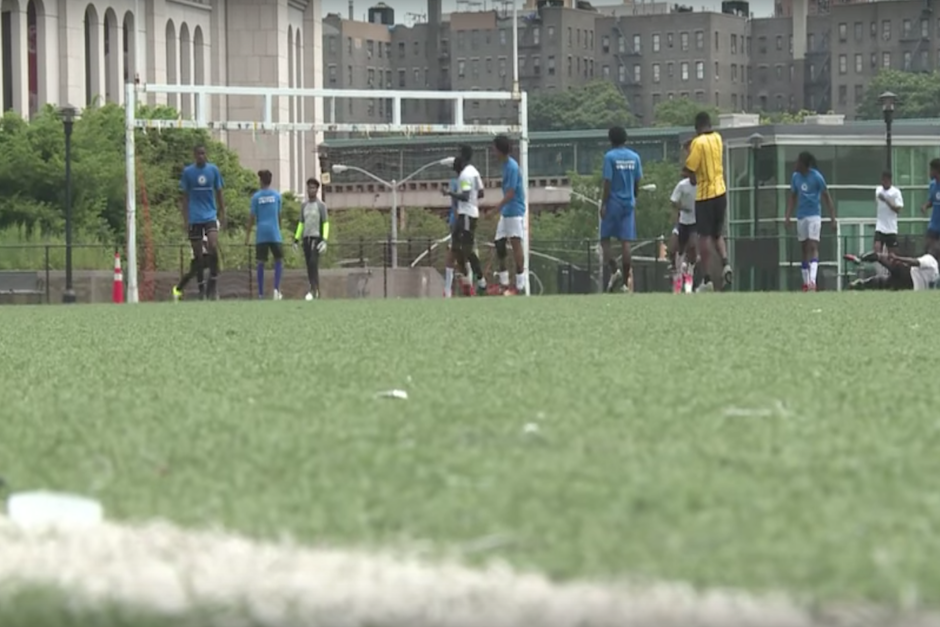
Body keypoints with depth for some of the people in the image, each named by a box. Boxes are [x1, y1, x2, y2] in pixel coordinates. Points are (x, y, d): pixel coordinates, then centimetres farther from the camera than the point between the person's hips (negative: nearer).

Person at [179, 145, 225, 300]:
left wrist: (222, 214, 7)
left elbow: (219, 193, 11)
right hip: (194, 217, 0)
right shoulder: (187, 172, 0)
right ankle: (201, 287, 12)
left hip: (210, 215, 0)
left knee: (213, 247, -20)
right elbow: (184, 196, 3)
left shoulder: (213, 170, 3)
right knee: (198, 254, 2)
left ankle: (213, 281, -6)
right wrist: (185, 219, -3)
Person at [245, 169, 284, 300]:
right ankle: (276, 288, -8)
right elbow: (279, 215, 12)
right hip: (274, 233, 0)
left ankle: (261, 293, 3)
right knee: (279, 260, 9)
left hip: (261, 234, 0)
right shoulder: (276, 195, 5)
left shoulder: (256, 197, 2)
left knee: (261, 263, 3)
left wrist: (248, 234, 8)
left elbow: (252, 217, 2)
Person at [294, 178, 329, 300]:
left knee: (313, 263, -20)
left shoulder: (321, 205, -4)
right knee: (309, 266, 5)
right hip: (306, 238, 6)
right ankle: (316, 291, 10)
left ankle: (313, 290, -19)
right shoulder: (304, 205, 12)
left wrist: (325, 240, -17)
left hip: (317, 238, -6)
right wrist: (296, 239, 11)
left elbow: (326, 224, -7)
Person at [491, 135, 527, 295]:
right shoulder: (506, 165, 10)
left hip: (515, 211, -10)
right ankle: (504, 283, 18)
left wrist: (497, 208, -15)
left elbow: (510, 193, -20)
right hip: (505, 212, 10)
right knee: (499, 244, 10)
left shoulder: (512, 167, -18)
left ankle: (520, 284, -2)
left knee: (516, 244, -6)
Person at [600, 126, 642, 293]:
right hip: (629, 204, 4)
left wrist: (603, 204, -8)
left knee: (605, 239, 5)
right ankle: (626, 281, -1)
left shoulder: (610, 157, -8)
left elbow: (607, 183, -12)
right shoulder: (634, 157, 6)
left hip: (613, 204, -4)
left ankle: (614, 270, -16)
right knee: (626, 242, 2)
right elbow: (637, 183, 9)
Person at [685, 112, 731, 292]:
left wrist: (693, 179, 6)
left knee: (705, 236, -1)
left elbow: (690, 168, -14)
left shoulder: (698, 143, -14)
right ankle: (725, 263, -8)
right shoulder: (718, 139, 6)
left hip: (705, 194, -6)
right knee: (718, 234, 17)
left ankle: (708, 279, -3)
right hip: (721, 192, 6)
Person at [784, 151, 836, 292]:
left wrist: (833, 218, -8)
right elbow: (792, 196, 16)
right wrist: (788, 216, 8)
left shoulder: (816, 177, -9)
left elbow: (827, 197, -5)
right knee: (804, 249, 8)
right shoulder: (795, 177, 5)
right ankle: (806, 283, 13)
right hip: (801, 216, 5)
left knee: (813, 247, -15)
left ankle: (812, 281, -24)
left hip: (814, 215, -5)